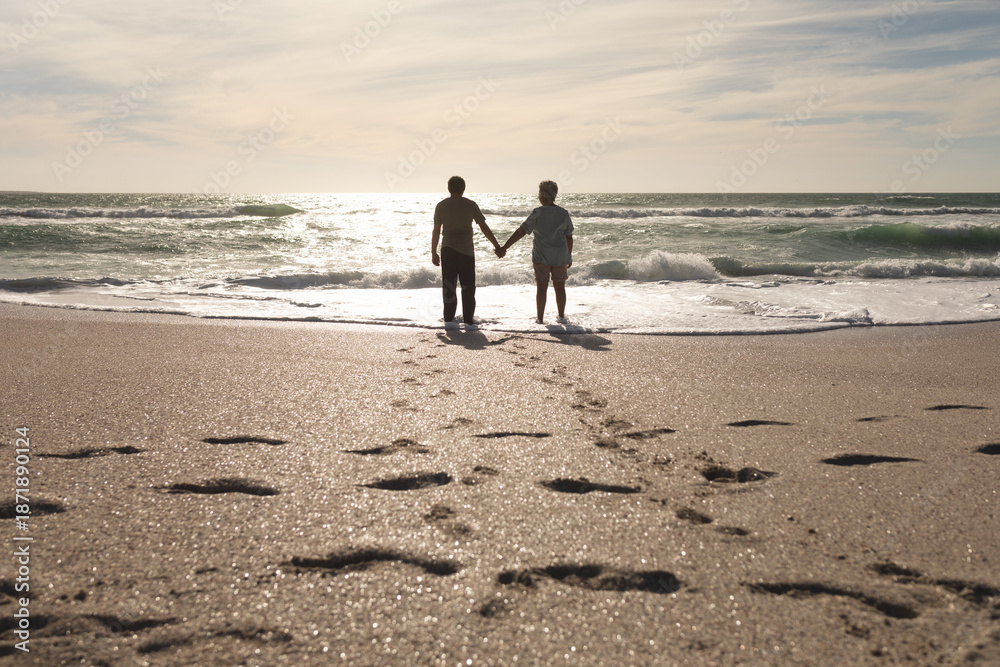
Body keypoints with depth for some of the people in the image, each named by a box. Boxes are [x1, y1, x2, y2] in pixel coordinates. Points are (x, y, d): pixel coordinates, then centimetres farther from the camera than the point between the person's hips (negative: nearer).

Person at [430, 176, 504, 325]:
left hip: (448, 250, 1)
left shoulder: (441, 206, 1)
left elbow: (436, 231, 1)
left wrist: (433, 253, 8)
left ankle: (449, 320, 4)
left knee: (448, 286, 6)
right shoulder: (471, 205, -1)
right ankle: (468, 321, 8)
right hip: (467, 251, -1)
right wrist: (496, 245, 8)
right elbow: (484, 227, 0)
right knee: (468, 287, 7)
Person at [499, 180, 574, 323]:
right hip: (560, 256, 2)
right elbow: (569, 237, 2)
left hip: (541, 256, -2)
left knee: (541, 287, 7)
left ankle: (540, 318, 9)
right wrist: (569, 256, 14)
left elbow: (520, 232, -18)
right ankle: (561, 316, 21)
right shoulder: (564, 213, -4)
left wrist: (504, 247, -16)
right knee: (559, 287, 14)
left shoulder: (538, 213, -14)